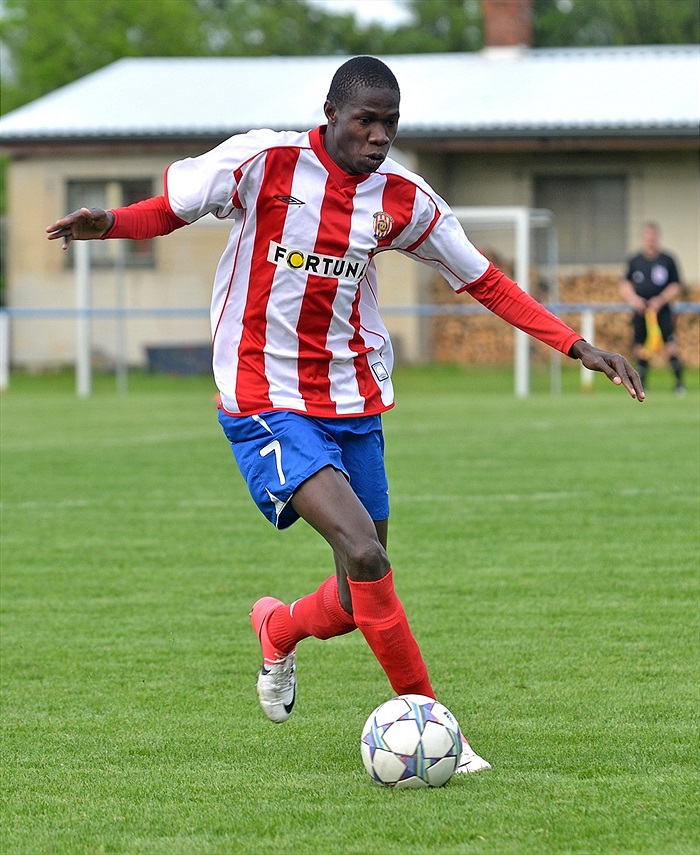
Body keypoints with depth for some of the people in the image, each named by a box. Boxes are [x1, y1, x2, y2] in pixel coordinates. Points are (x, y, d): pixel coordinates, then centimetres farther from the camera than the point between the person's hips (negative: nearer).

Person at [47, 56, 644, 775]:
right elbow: (167, 209, 1)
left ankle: (278, 631, 42)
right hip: (266, 404, -5)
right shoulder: (262, 162, -10)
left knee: (360, 600, 6)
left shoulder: (402, 199, 2)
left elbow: (483, 281, 12)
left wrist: (576, 346, 5)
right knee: (363, 554, -23)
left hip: (354, 404, 5)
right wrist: (108, 222, -21)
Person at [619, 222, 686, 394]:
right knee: (641, 350, 1)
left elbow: (676, 288, 4)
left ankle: (679, 384, -10)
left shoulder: (668, 260, 2)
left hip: (662, 310, -2)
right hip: (640, 311, 2)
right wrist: (634, 299, -5)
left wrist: (661, 300, -11)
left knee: (671, 346, -14)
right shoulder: (634, 261, 7)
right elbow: (625, 285, 14)